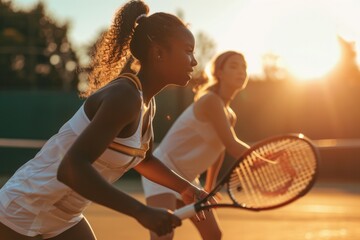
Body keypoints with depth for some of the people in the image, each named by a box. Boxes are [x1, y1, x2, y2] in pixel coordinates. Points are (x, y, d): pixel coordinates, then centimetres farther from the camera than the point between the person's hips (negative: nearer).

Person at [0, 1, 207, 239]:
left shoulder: (146, 103, 2)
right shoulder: (125, 97, -26)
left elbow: (144, 159, 21)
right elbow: (71, 168, -37)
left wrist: (185, 187, 5)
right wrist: (142, 212, -40)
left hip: (63, 219, 9)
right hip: (22, 216, -9)